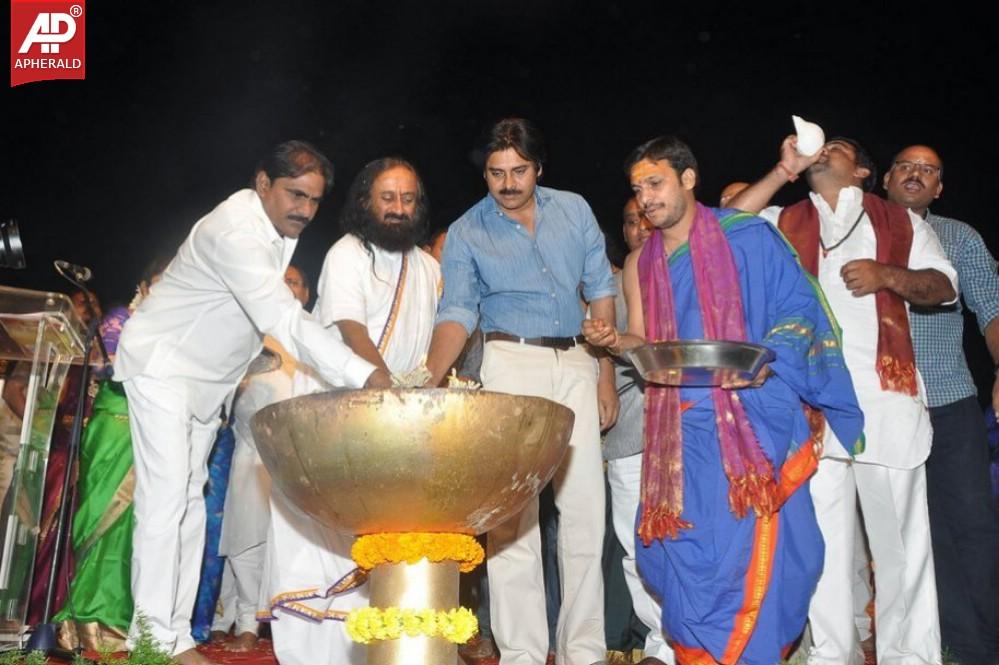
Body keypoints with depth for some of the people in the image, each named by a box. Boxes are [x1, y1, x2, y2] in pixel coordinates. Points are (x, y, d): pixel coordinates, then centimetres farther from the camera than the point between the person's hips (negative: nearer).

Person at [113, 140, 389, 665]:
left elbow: (278, 313, 9)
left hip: (211, 376, 9)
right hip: (163, 365, -9)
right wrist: (365, 376, -47)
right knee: (166, 497, -14)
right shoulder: (234, 231, -30)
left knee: (190, 500, 6)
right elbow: (285, 321, -41)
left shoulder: (283, 227, 0)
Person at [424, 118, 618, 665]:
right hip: (511, 361, -2)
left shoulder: (574, 210, 8)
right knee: (514, 512, -5)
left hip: (576, 362, 3)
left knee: (584, 509, 2)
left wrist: (606, 375, 6)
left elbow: (600, 291, 11)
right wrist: (430, 378, -26)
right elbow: (458, 312, -8)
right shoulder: (466, 234, 1)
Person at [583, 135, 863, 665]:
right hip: (683, 430, 4)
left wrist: (766, 361, -17)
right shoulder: (640, 264, 14)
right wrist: (614, 340, -7)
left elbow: (797, 306, 0)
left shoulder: (746, 235, 1)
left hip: (755, 413, -4)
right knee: (688, 552, 3)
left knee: (756, 551, -5)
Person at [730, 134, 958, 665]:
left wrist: (887, 275, -8)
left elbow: (943, 285, 11)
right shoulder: (784, 223, 19)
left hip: (886, 395, -1)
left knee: (899, 533, 1)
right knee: (821, 532, 5)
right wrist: (783, 171, 3)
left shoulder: (900, 221, 17)